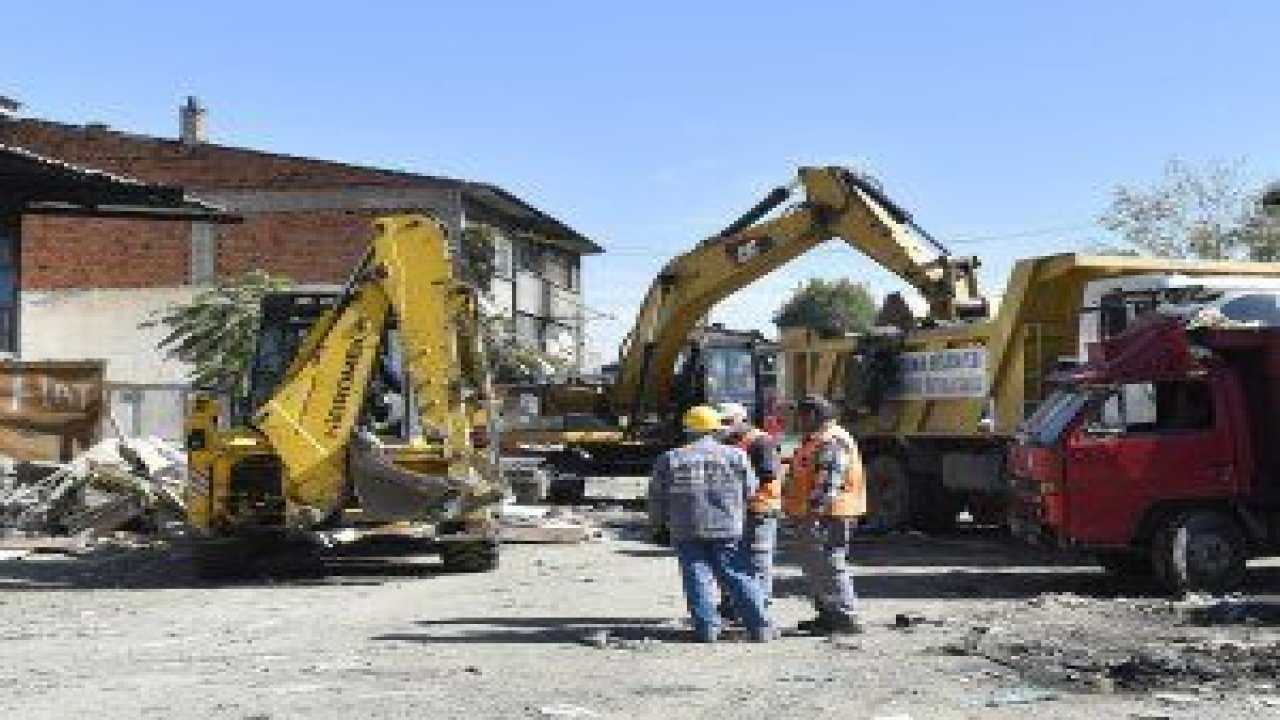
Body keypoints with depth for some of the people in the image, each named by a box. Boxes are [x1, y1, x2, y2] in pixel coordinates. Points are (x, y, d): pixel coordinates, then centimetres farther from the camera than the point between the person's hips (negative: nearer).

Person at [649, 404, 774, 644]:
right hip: (727, 529, 1)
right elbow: (750, 492, 7)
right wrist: (739, 516, 25)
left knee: (697, 579, 6)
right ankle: (760, 626, 6)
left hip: (686, 531, 0)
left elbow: (656, 497, 5)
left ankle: (706, 628, 1)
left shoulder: (670, 459, 2)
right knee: (739, 578, 6)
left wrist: (659, 525, 18)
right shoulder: (735, 456, 3)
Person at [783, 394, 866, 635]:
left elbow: (829, 482, -25)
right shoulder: (815, 441, 21)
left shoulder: (832, 442, -16)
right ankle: (828, 615, 24)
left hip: (825, 516, -11)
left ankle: (846, 618, -6)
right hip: (811, 517, 11)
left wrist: (816, 507, -30)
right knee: (814, 567, 16)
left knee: (829, 566, -9)